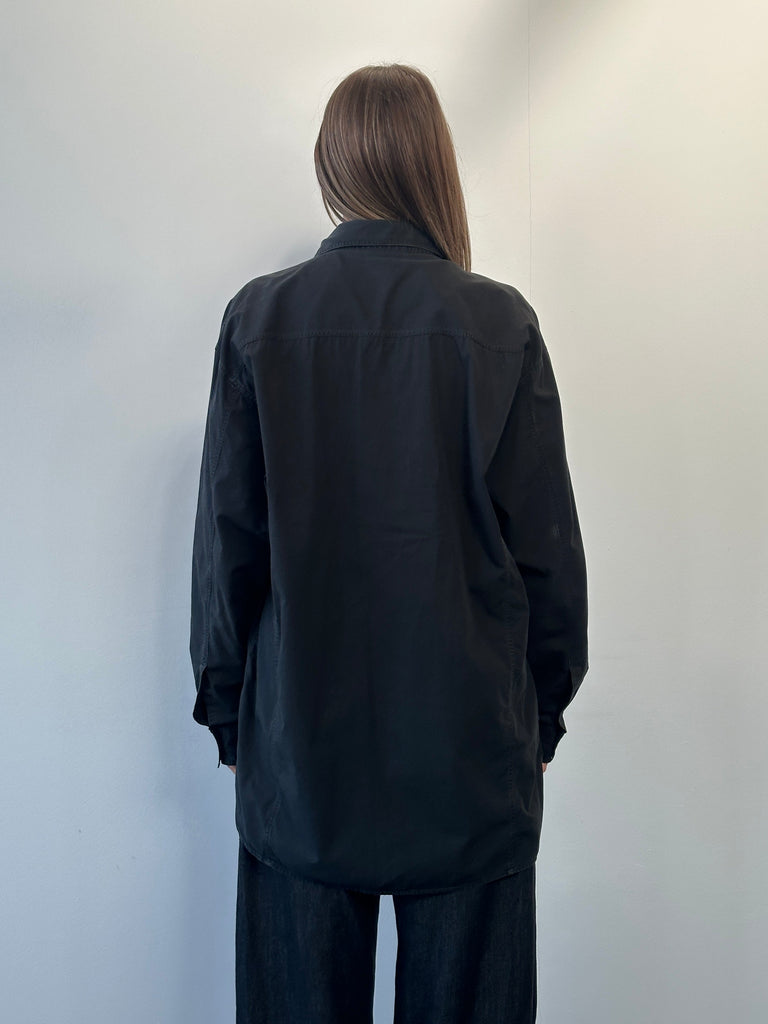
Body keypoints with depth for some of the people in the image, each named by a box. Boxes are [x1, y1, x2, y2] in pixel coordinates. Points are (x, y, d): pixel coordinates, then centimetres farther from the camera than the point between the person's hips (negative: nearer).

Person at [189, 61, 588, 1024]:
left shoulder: (257, 319, -5)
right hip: (470, 746, 0)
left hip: (300, 744, 1)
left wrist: (227, 713, 10)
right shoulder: (500, 323, -7)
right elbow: (548, 546, -4)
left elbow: (226, 543, -2)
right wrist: (543, 713, 10)